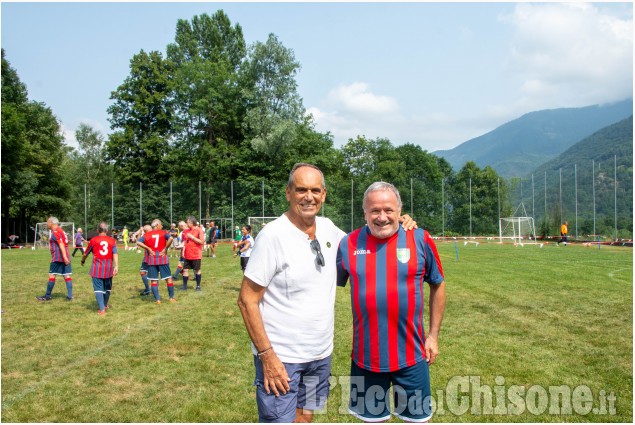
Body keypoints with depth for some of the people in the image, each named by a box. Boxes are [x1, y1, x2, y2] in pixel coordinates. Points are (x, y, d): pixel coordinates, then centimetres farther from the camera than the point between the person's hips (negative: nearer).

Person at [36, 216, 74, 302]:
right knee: (67, 275, 3)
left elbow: (61, 244, -21)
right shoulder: (60, 231, 20)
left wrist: (64, 256, -28)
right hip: (65, 257, 9)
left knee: (51, 275, -1)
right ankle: (69, 296, 0)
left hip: (58, 258, -9)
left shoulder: (55, 232, -10)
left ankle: (47, 296, 7)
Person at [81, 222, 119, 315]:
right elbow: (115, 254, -8)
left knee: (98, 288, 0)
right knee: (107, 287, 20)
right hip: (108, 268, 2)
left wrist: (83, 261, 33)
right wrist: (116, 266, -12)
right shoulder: (112, 240, 4)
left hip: (97, 268, -2)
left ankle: (102, 309, -8)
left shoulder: (93, 240, 2)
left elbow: (85, 253, 13)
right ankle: (105, 305, 39)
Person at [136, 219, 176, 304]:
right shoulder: (163, 232, 0)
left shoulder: (146, 234, 6)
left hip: (151, 259, 2)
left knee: (153, 280, 7)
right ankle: (172, 298, 12)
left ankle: (157, 299, 5)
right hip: (162, 258, -1)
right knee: (168, 278, 9)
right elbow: (170, 238, -21)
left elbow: (138, 242, -9)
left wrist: (148, 249, -4)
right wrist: (165, 249, -11)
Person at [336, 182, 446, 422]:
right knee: (372, 418, 18)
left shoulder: (420, 240, -7)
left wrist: (433, 335, 5)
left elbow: (437, 286, 5)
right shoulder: (348, 244, -4)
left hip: (411, 355, -1)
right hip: (366, 356, 1)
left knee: (418, 417, 15)